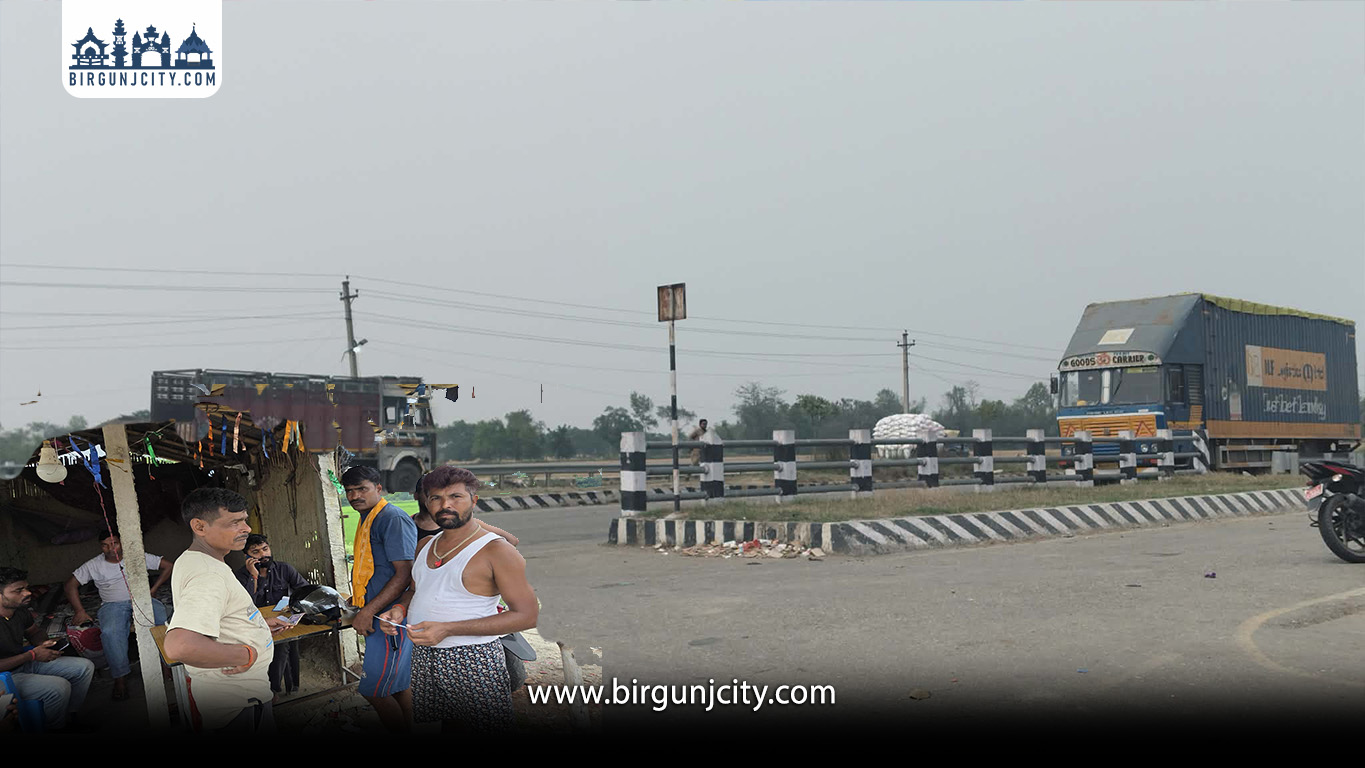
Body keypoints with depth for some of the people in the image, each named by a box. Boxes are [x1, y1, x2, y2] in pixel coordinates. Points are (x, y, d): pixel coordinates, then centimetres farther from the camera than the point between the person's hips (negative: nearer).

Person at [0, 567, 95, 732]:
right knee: (59, 686, -28)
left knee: (85, 667, 3)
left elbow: (33, 631, 20)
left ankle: (69, 716, 13)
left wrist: (43, 644, -2)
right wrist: (32, 655, -23)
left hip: (27, 662, 9)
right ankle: (55, 730, -2)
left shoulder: (20, 610, -2)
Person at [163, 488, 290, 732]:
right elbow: (180, 646, -42)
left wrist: (258, 625, 21)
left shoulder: (190, 561, 9)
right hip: (235, 707, -10)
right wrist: (246, 654, -28)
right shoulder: (208, 576, -26)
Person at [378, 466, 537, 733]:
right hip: (423, 658, 7)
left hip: (474, 661, -6)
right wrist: (399, 609, 2)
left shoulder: (497, 549, -13)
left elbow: (527, 615, -18)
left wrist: (448, 629, -23)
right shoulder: (426, 545, 12)